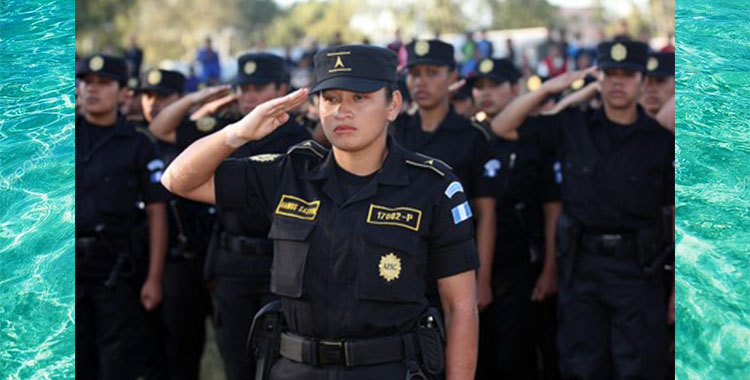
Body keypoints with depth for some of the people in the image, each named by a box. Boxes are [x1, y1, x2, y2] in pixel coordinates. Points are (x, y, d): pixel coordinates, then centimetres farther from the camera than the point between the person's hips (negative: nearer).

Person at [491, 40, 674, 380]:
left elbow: (677, 213, 1)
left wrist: (679, 288, -3)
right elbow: (502, 127, 4)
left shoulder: (661, 140, 1)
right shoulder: (572, 127, 6)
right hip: (581, 267, 2)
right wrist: (548, 88, -7)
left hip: (637, 271, -2)